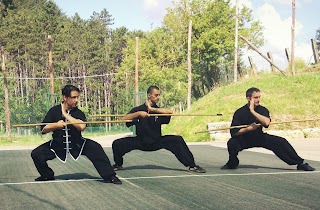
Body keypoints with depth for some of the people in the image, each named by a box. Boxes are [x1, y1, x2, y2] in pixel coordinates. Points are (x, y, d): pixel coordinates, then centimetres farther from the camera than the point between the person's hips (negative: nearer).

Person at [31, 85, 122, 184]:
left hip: (77, 144, -1)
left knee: (95, 148, -24)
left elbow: (82, 126, -32)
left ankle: (109, 176, -14)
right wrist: (56, 125, -32)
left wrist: (66, 115, -26)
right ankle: (47, 175, 14)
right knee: (36, 154, -14)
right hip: (57, 145, 1)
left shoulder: (78, 112, -10)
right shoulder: (54, 111, -9)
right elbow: (43, 130, -13)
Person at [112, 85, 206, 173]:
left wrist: (152, 109, -22)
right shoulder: (138, 109, -4)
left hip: (157, 142, 1)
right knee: (117, 144, -19)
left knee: (177, 140, -21)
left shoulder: (159, 110, -2)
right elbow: (124, 119, -17)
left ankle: (191, 165, -11)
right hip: (141, 142, 0)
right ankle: (118, 165, 12)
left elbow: (169, 111, -25)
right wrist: (138, 113, -28)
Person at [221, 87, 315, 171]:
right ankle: (232, 163, -3)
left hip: (259, 137, 2)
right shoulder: (240, 112, -17)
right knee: (232, 143, -33)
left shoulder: (263, 110, -11)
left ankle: (300, 163, -2)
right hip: (243, 139, -2)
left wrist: (253, 111, -33)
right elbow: (233, 132, -22)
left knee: (281, 142, -15)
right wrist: (248, 128, -32)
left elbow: (266, 122, -33)